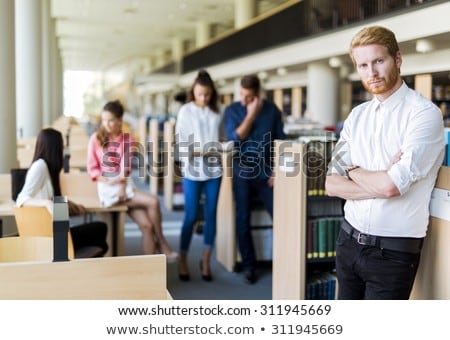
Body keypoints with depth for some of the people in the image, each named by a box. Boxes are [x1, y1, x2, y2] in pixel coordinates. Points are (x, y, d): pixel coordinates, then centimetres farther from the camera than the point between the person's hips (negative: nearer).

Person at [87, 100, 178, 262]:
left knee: (146, 225, -18)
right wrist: (108, 181, -15)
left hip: (126, 186, 3)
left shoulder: (128, 140, 8)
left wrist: (122, 186, -18)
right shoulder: (96, 138, 1)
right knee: (153, 202, -22)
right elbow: (92, 168, -1)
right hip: (107, 188, -3)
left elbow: (126, 166, -2)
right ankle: (161, 243, -6)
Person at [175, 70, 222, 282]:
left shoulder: (217, 112, 6)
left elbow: (222, 137, 8)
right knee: (191, 217, 0)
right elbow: (181, 141, -3)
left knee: (211, 216, 7)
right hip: (192, 170, -3)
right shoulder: (186, 111, -1)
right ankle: (183, 261, 16)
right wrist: (195, 151, -19)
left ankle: (205, 261, 20)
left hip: (214, 169, 3)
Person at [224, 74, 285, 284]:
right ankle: (249, 265, 15)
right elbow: (234, 139, -13)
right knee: (243, 220, 4)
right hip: (242, 172, 0)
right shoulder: (232, 111, 0)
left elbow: (280, 141, 4)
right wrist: (251, 114, -16)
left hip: (266, 171, 0)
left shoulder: (271, 109, 1)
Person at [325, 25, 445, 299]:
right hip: (349, 241, 6)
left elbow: (391, 186, -22)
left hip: (393, 252, -6)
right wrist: (379, 185, -14)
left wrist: (354, 171, -4)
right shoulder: (357, 116, 6)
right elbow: (332, 184, 2)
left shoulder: (424, 114, -13)